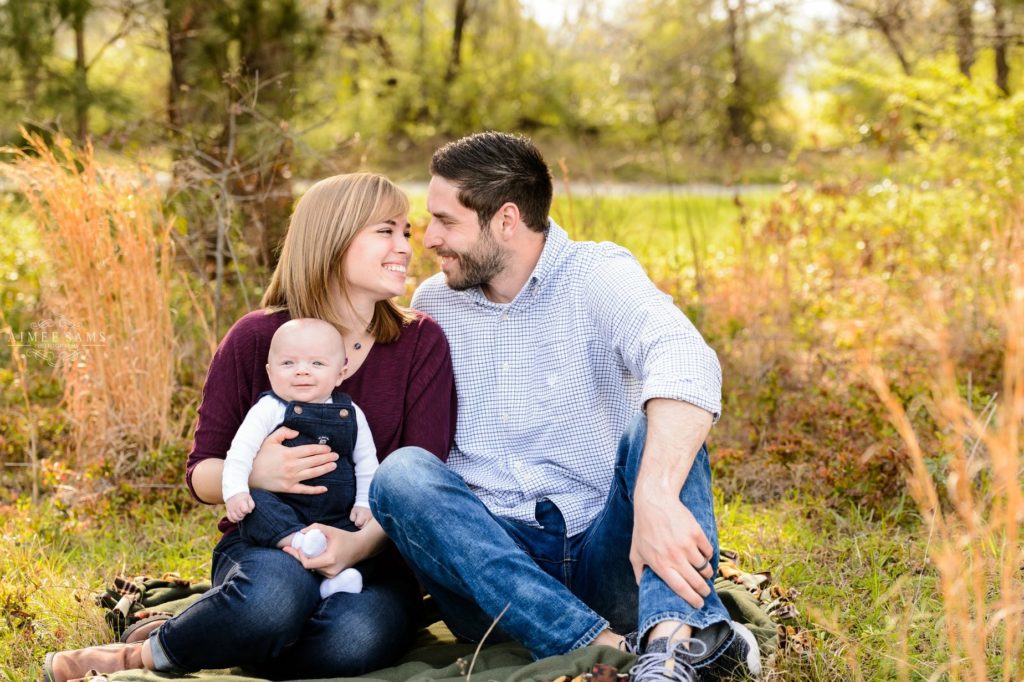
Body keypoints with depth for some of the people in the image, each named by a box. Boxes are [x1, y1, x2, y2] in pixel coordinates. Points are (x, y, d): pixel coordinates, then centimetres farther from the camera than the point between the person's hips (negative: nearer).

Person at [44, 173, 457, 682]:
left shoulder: (422, 343, 0)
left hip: (370, 551, 2)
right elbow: (201, 473, 2)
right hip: (263, 543, -2)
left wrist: (362, 543, -25)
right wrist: (252, 473, -22)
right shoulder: (255, 339, -2)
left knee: (359, 637, -36)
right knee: (276, 594, -41)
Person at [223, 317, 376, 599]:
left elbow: (366, 462, 17)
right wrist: (235, 490, -23)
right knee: (257, 505, -31)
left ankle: (337, 575, -34)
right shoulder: (269, 409, -1)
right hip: (282, 511, -3)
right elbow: (241, 451, -8)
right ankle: (297, 541, -47)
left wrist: (365, 502, 6)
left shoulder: (351, 414, 9)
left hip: (338, 516, 3)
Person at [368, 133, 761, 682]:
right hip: (493, 564, 3)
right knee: (402, 474, -24)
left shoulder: (598, 274, -6)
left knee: (656, 428, -24)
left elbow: (687, 363, -27)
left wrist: (656, 500, -45)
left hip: (606, 555, -2)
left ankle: (677, 628, -51)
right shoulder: (432, 303, 11)